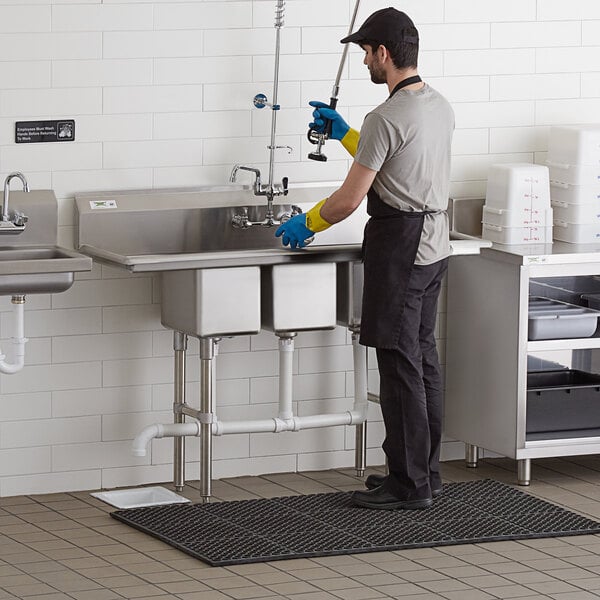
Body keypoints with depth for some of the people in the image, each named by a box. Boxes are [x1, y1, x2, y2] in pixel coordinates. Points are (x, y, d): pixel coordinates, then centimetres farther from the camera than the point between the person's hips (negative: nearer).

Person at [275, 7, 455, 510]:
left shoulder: (386, 119, -20)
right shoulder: (440, 107, 9)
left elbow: (350, 198, -16)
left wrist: (307, 225, 0)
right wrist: (345, 135, 29)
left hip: (399, 249, -9)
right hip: (434, 245, 9)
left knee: (400, 362, -5)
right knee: (423, 357, 15)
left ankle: (409, 485, -3)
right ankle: (425, 472, 21)